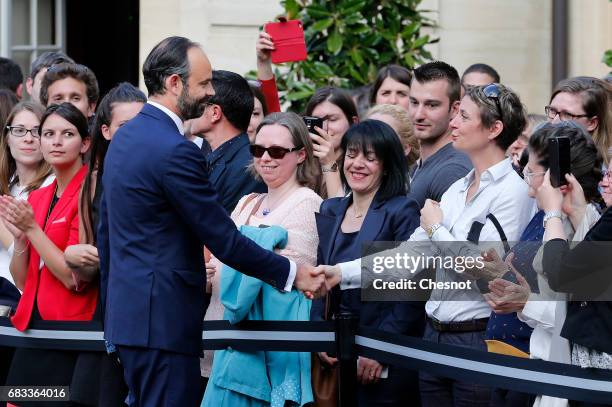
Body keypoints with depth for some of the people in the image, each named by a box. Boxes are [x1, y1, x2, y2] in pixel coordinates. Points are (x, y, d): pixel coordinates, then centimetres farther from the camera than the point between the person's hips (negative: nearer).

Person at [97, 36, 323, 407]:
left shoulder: (125, 137, 13)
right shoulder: (176, 151, -17)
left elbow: (105, 232, 19)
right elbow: (224, 240, -15)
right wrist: (292, 274, -6)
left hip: (126, 310, 10)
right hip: (164, 318, -10)